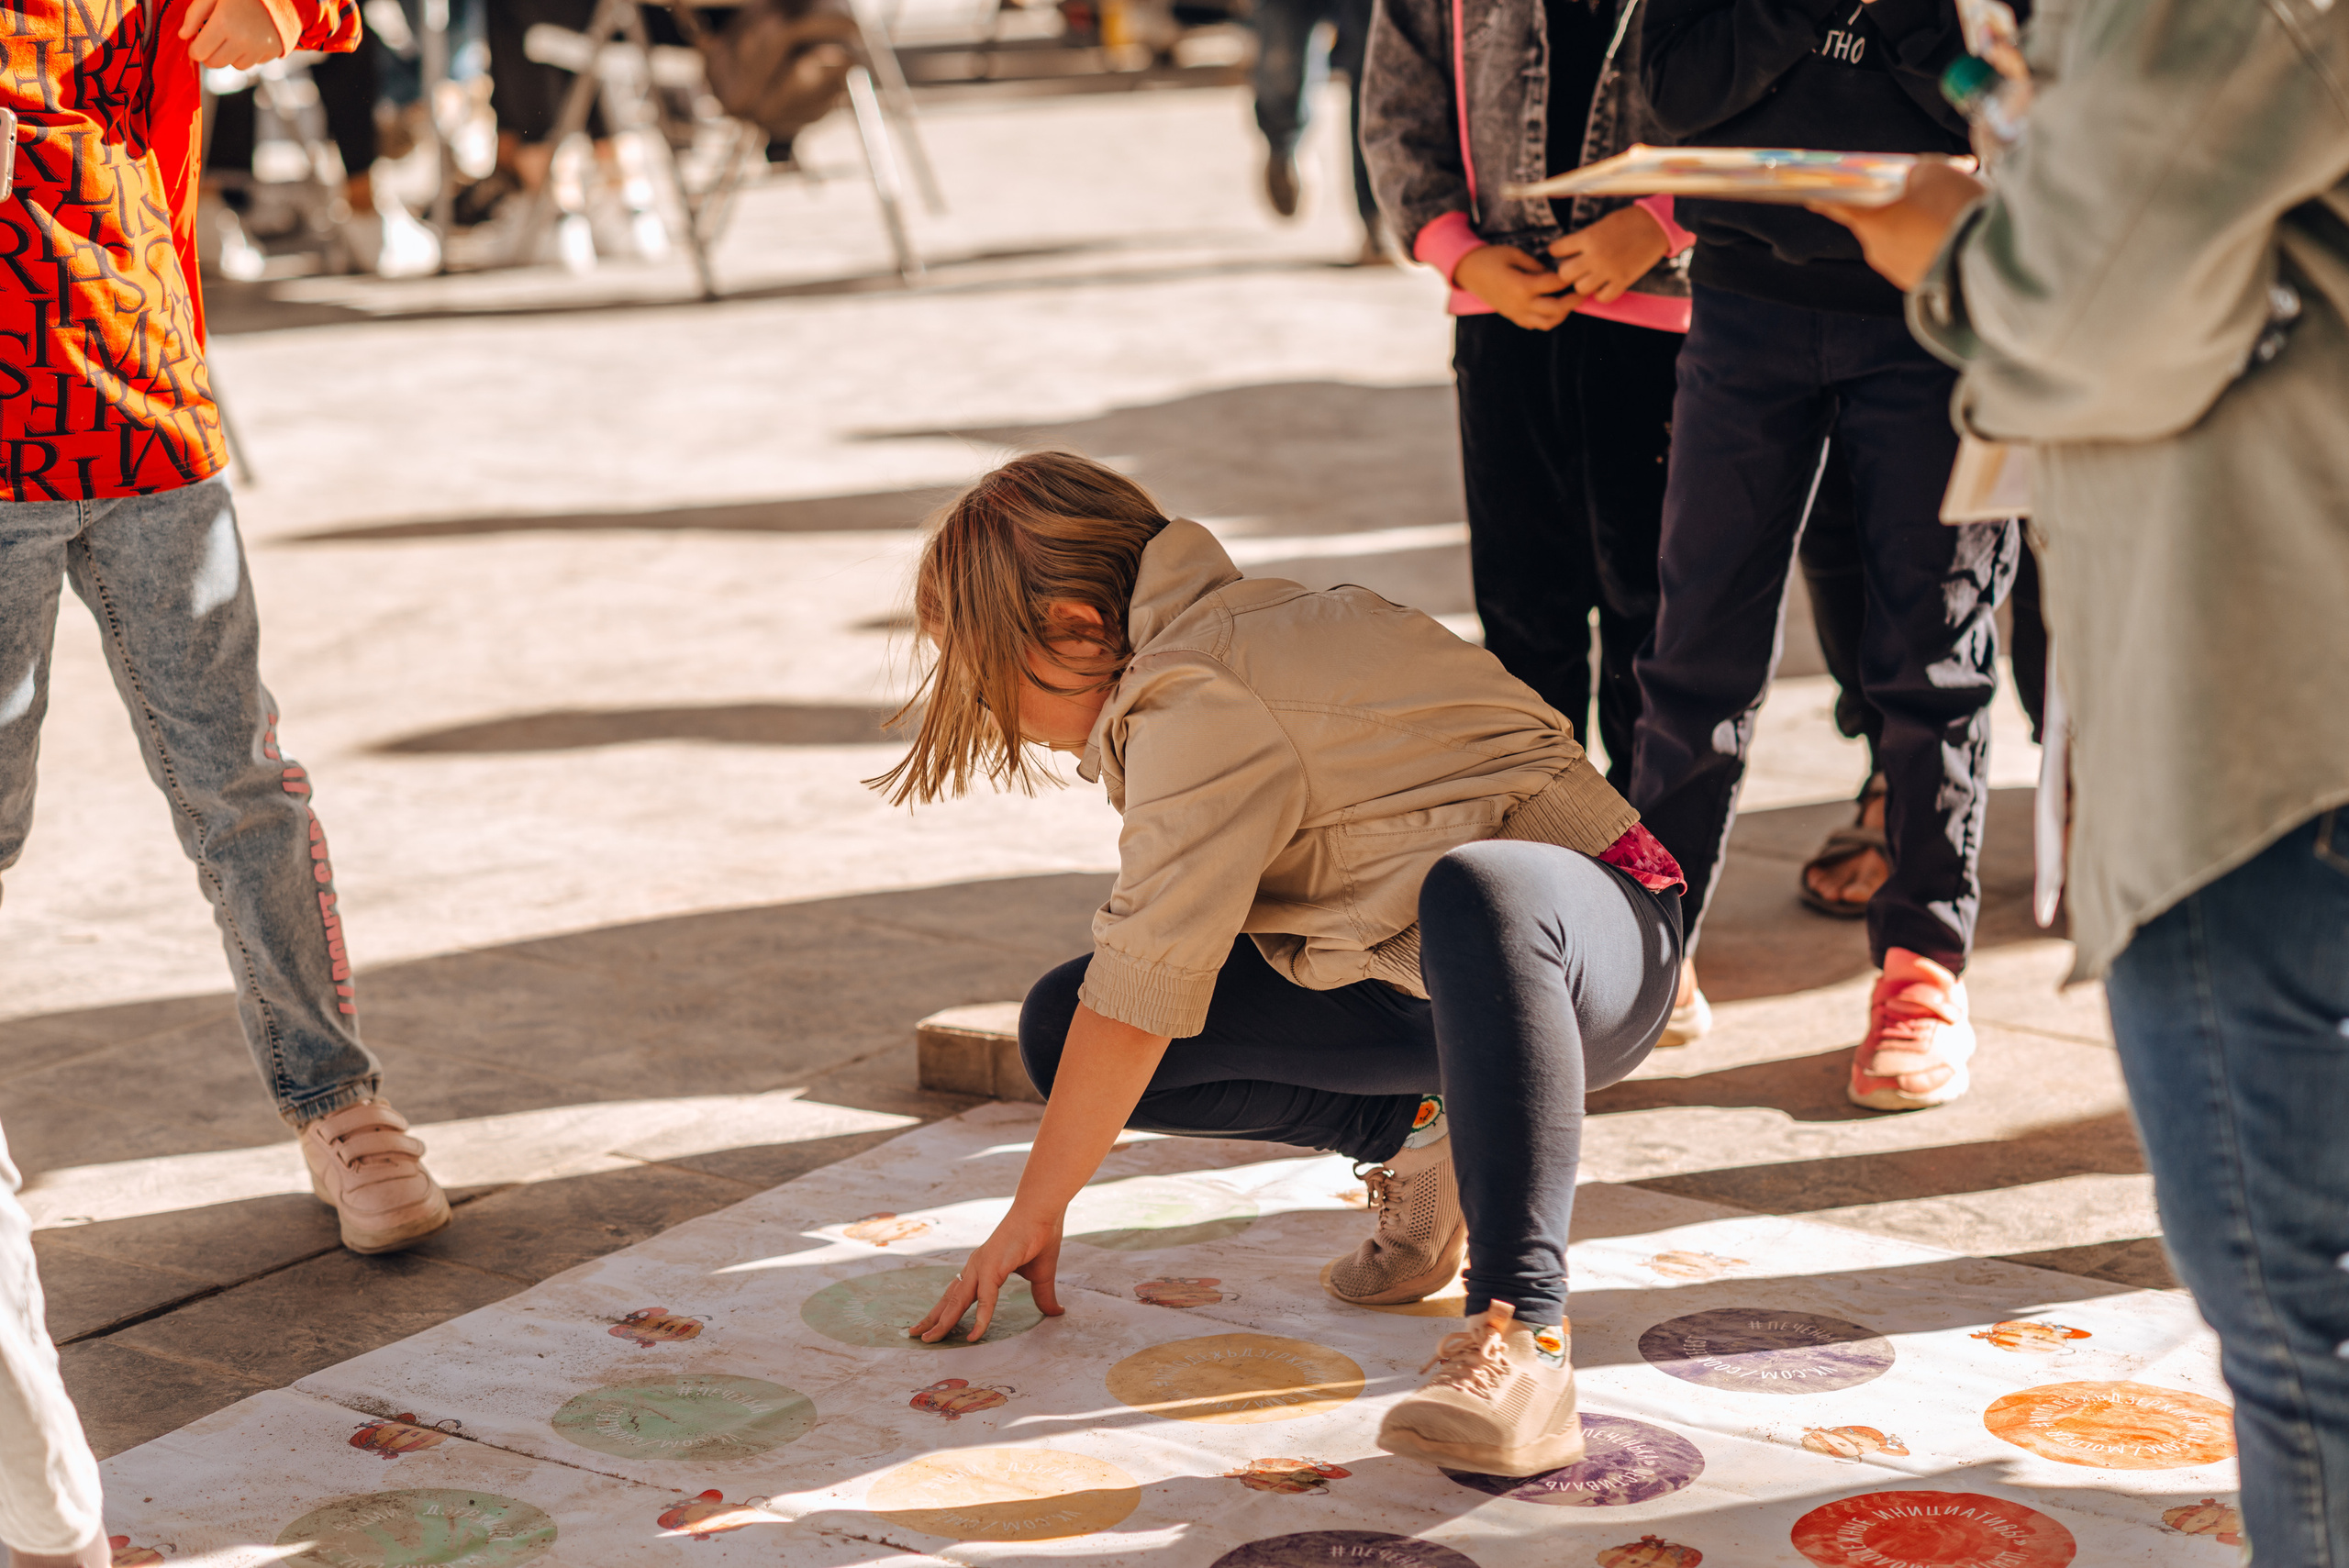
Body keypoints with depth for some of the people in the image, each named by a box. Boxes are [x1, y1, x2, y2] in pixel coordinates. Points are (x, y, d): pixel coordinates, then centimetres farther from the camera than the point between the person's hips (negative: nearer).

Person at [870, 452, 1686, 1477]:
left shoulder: (1203, 698, -22)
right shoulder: (1212, 642, 7)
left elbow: (1146, 983, -22)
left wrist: (1034, 1212, -14)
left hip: (1583, 930, -9)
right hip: (1394, 979, 9)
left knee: (1473, 890, -47)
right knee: (1061, 1028, -4)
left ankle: (1523, 1334, -48)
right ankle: (1413, 1139, 4)